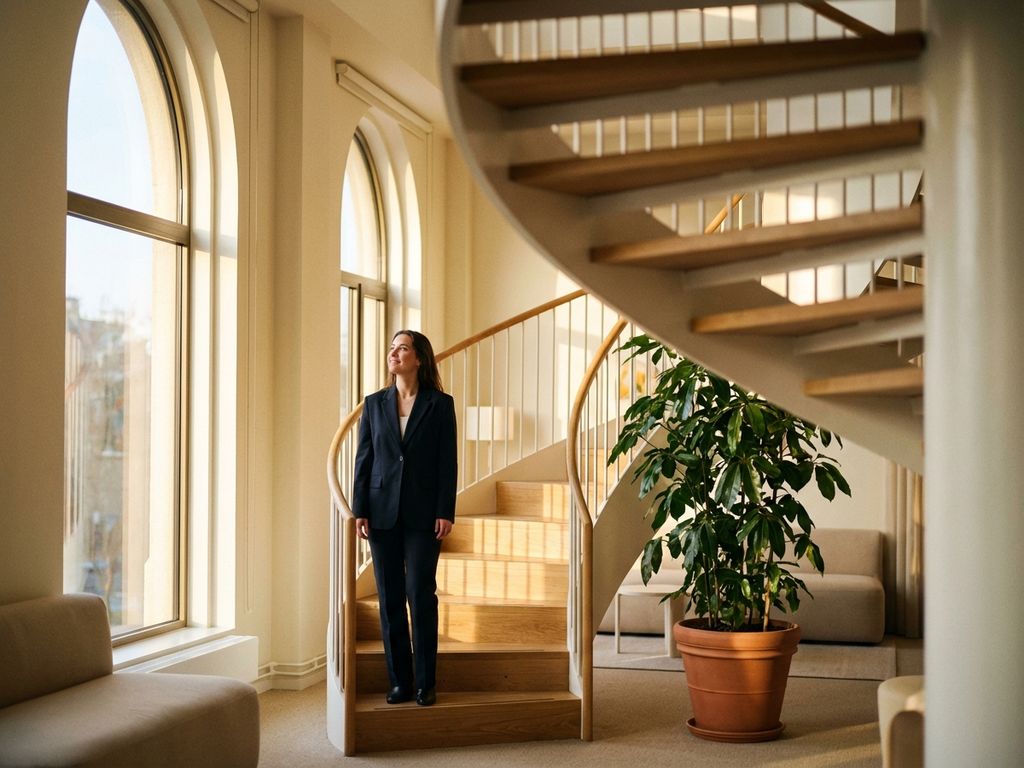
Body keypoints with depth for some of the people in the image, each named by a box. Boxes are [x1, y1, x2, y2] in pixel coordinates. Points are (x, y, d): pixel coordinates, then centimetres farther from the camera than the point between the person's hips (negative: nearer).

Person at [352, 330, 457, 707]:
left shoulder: (440, 404, 1)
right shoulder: (374, 404, 9)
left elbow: (448, 461, -1)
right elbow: (363, 459, 7)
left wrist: (445, 512, -8)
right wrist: (360, 510, 0)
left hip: (423, 513, -3)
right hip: (382, 511, 3)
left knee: (421, 595, -3)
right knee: (390, 597, 5)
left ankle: (426, 682, 5)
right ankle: (400, 680, 12)